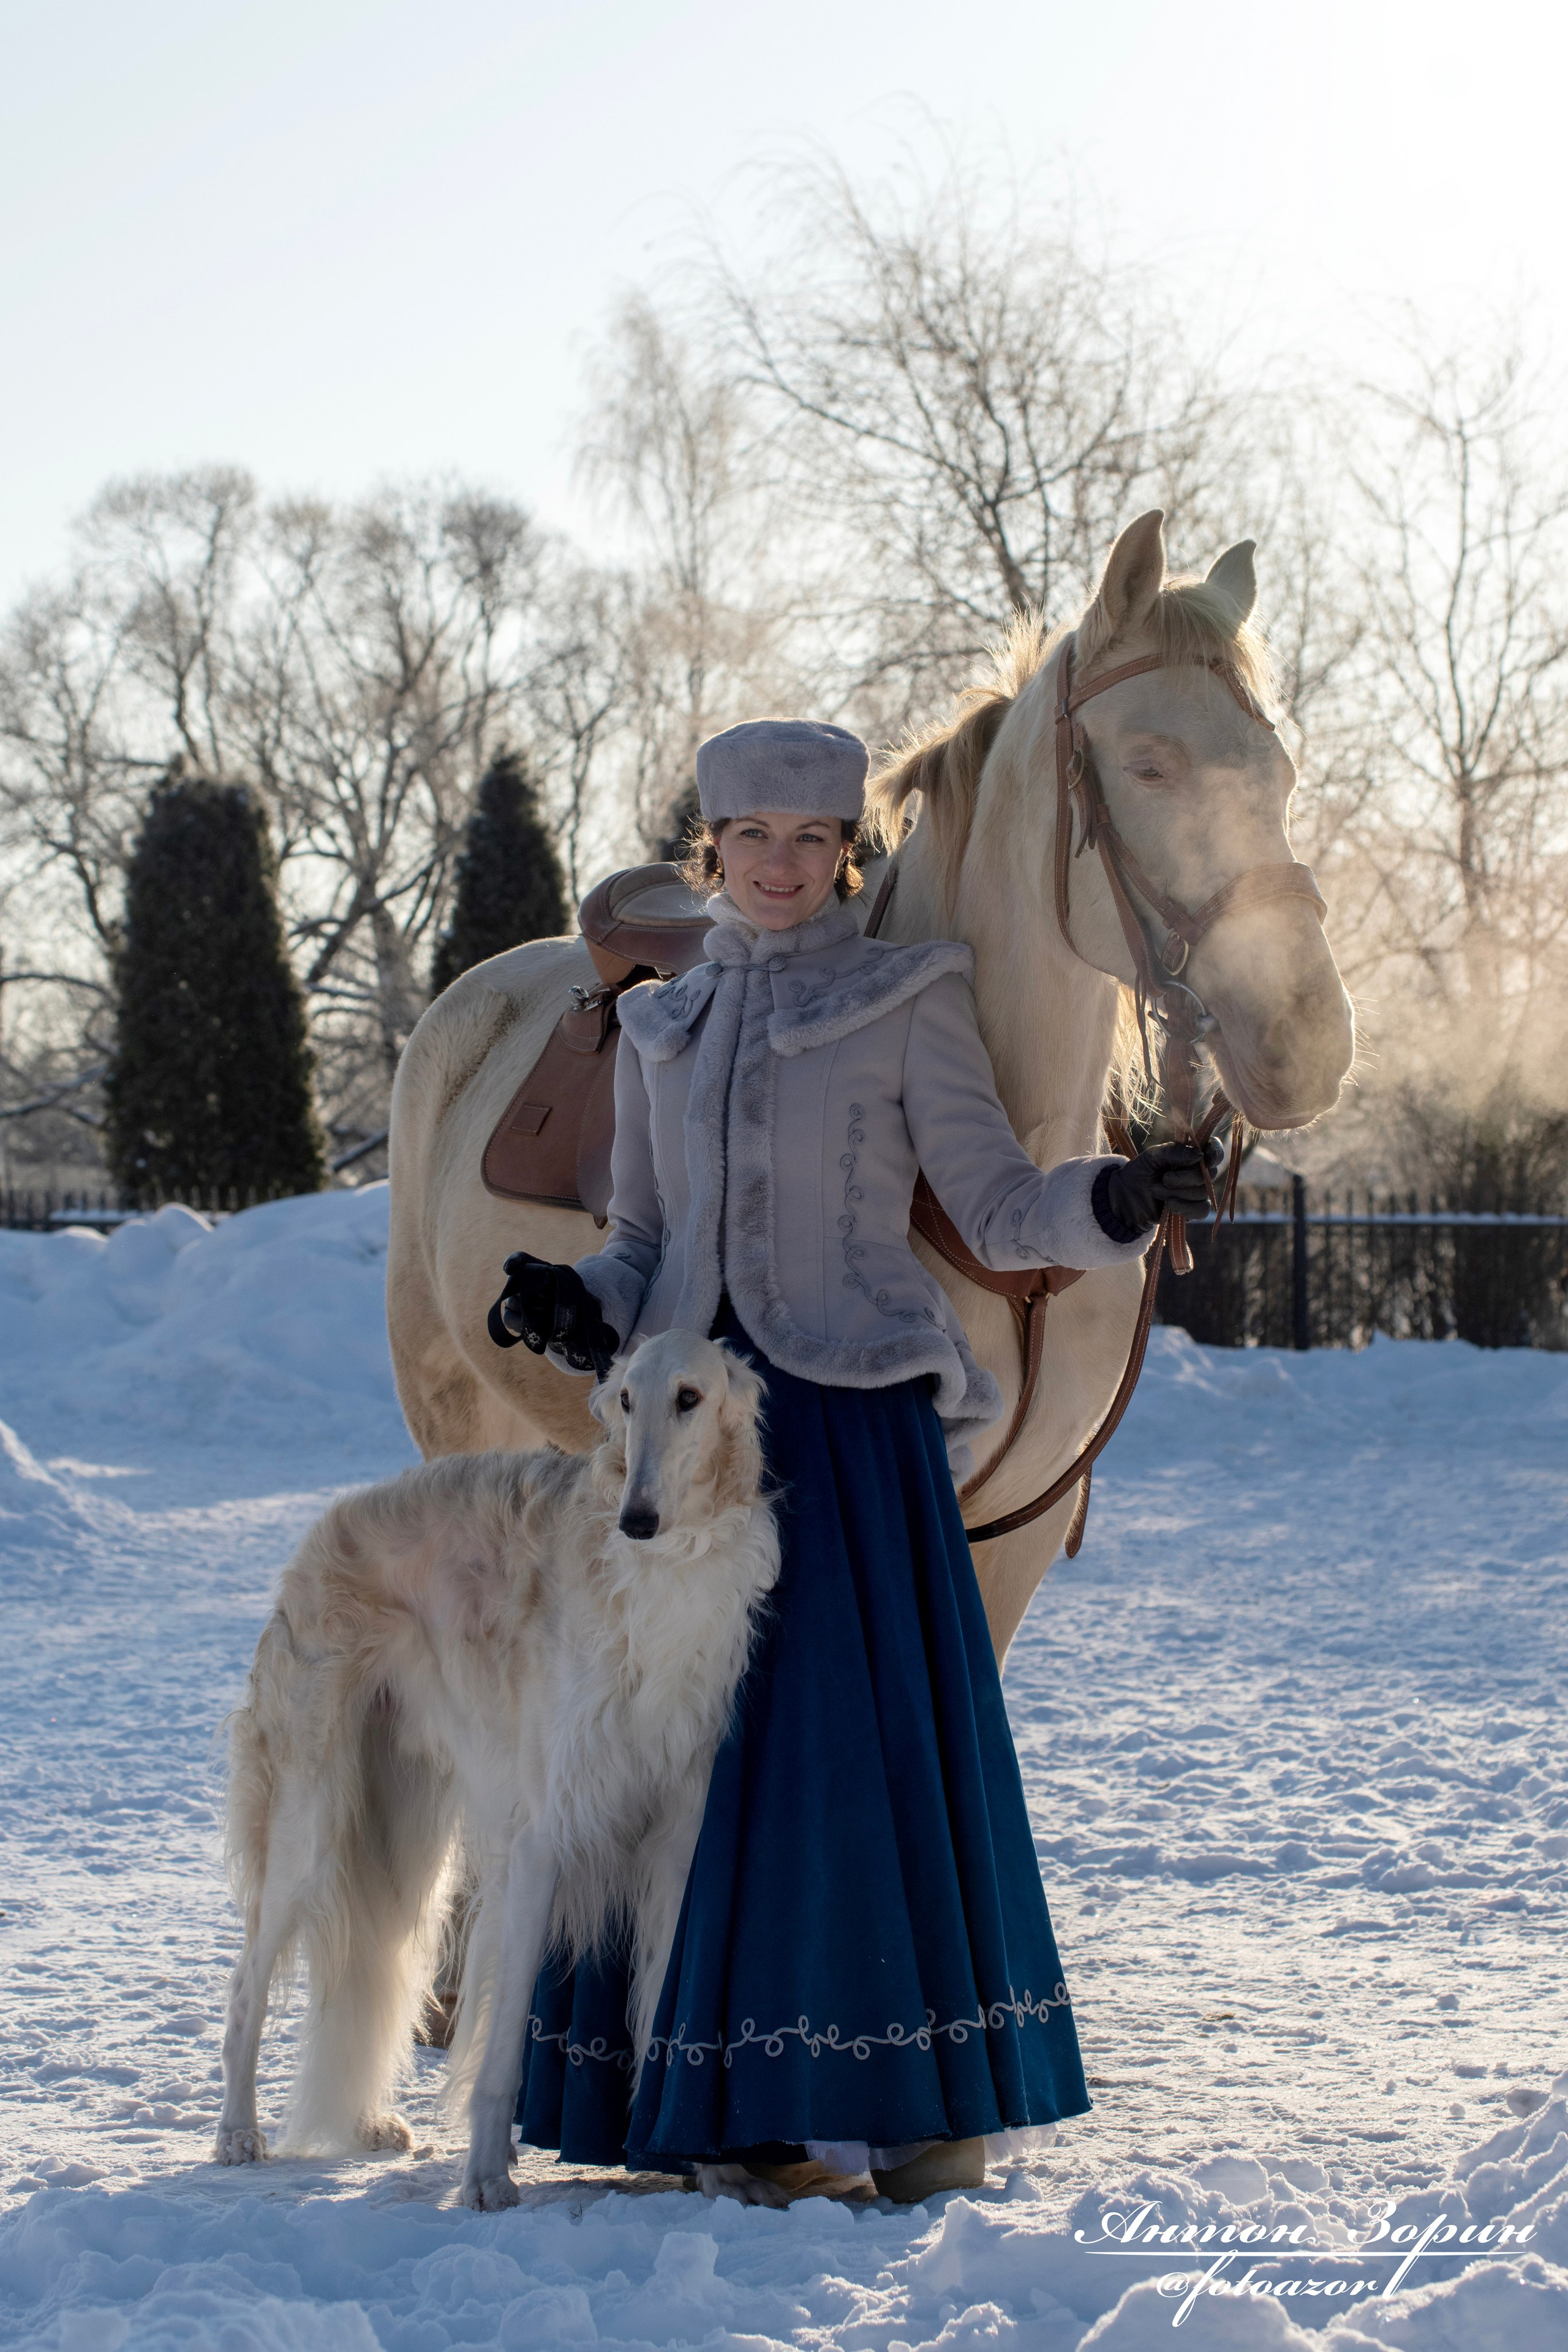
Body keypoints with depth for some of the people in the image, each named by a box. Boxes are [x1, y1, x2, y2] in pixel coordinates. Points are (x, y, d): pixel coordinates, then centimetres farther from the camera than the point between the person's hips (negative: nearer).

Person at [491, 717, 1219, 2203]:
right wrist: (579, 1314, -3)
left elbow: (995, 1207, 0)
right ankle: (747, 2103, 10)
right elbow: (644, 1241, 17)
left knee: (876, 1731, -7)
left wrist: (1110, 1204, -19)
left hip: (858, 1418, -4)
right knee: (707, 1737, 3)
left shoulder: (908, 1001, 3)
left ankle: (926, 2101, 2)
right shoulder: (660, 1030, 16)